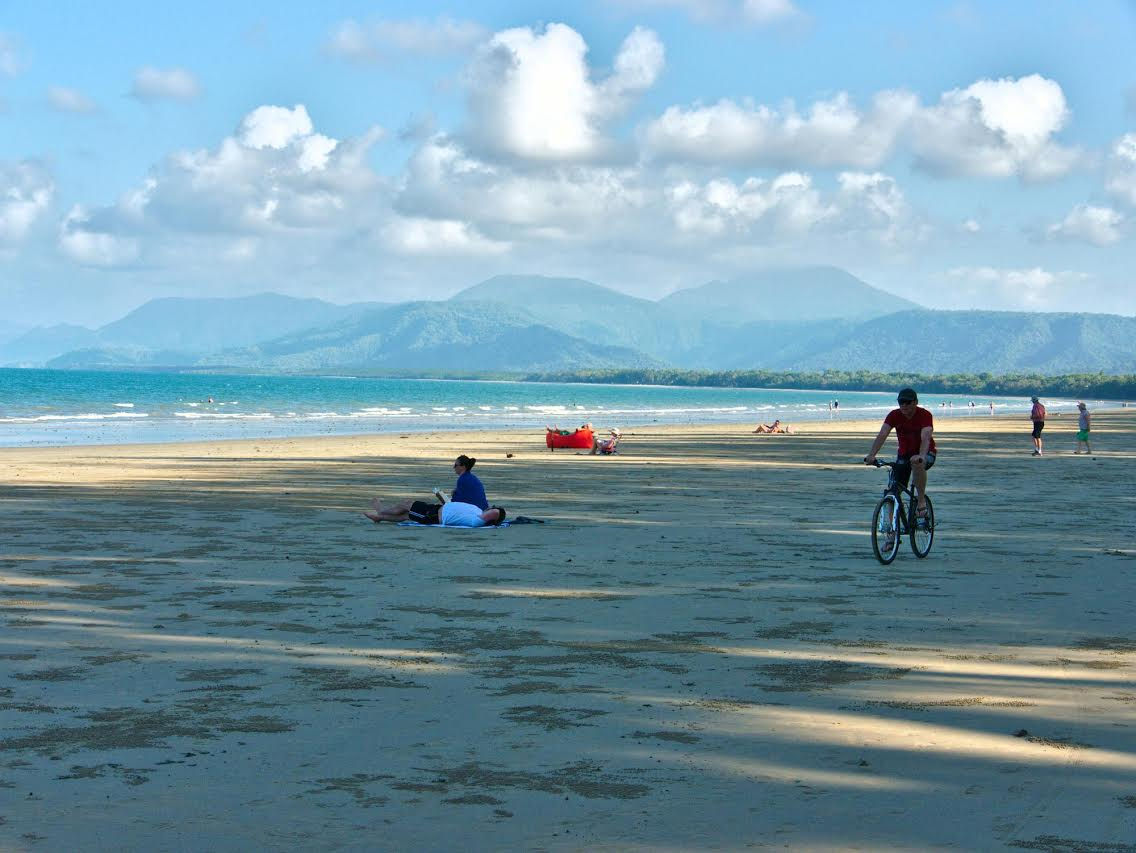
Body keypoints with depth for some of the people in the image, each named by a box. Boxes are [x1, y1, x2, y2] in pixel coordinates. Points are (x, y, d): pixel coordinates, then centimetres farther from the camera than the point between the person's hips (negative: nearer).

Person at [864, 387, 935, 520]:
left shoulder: (925, 415, -22)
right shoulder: (894, 415, -12)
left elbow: (925, 438, -37)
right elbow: (882, 435, -25)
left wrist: (921, 456, -57)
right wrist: (871, 455, -41)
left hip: (926, 454, -4)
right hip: (904, 454, 4)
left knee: (917, 463, -39)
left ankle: (921, 501, -23)